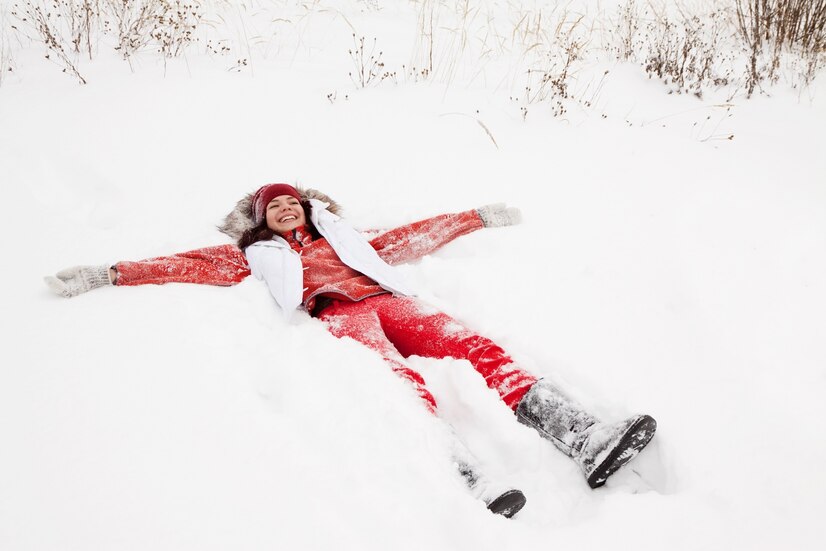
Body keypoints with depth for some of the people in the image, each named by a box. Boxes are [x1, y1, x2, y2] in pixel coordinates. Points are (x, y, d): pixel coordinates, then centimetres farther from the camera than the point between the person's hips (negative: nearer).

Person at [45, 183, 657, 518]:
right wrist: (109, 274, 10)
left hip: (389, 301, 3)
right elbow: (197, 264, 20)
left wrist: (477, 217, 35)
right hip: (338, 315, -3)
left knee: (479, 346, -24)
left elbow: (409, 239, 36)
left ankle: (586, 440, -38)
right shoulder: (259, 255, 29)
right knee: (405, 381, -36)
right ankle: (474, 486, -56)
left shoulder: (341, 234, 36)